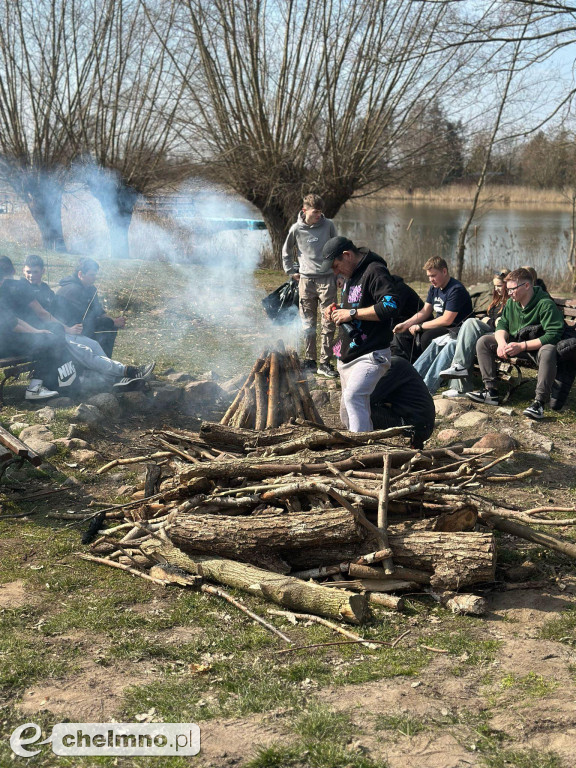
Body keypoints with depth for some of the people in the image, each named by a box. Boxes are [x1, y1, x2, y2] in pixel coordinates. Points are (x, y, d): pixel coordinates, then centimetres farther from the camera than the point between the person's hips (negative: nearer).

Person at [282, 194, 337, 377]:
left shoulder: (328, 225, 0)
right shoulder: (296, 229, 0)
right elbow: (286, 251, 16)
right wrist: (291, 271, 10)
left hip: (327, 279, 0)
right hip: (306, 281, 1)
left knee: (328, 324, -2)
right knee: (308, 324, 6)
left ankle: (325, 363, 4)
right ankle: (309, 361, 16)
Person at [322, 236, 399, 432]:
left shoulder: (375, 271, -12)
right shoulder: (350, 275, 19)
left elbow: (390, 306, -25)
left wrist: (351, 313, -19)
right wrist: (337, 311, 12)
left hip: (370, 355, -10)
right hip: (347, 356, 10)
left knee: (353, 396, -28)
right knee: (348, 415, 12)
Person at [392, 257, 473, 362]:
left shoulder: (455, 289, -20)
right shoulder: (434, 288, 9)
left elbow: (447, 320, -24)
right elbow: (425, 311, 12)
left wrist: (420, 326, -18)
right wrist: (405, 324, -4)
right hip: (439, 325, 10)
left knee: (427, 337, -36)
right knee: (401, 333, 3)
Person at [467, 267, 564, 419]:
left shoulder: (545, 304, -21)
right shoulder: (511, 303, 2)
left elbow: (554, 334, -28)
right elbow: (502, 325, 5)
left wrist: (522, 346, -31)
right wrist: (502, 342, -20)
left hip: (537, 346, -7)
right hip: (514, 343, 7)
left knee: (548, 351, -42)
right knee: (483, 341, -7)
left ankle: (540, 401, -40)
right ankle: (491, 391, -13)